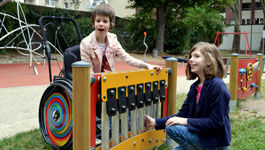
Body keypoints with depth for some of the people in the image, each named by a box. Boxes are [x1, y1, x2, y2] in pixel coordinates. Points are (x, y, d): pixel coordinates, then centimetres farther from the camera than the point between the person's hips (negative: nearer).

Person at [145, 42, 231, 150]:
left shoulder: (217, 86, -20)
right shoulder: (195, 86, 5)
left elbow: (215, 122, -22)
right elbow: (183, 114, 4)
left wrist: (186, 121, -23)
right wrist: (155, 122, -5)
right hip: (201, 135, 8)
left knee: (172, 128, -19)